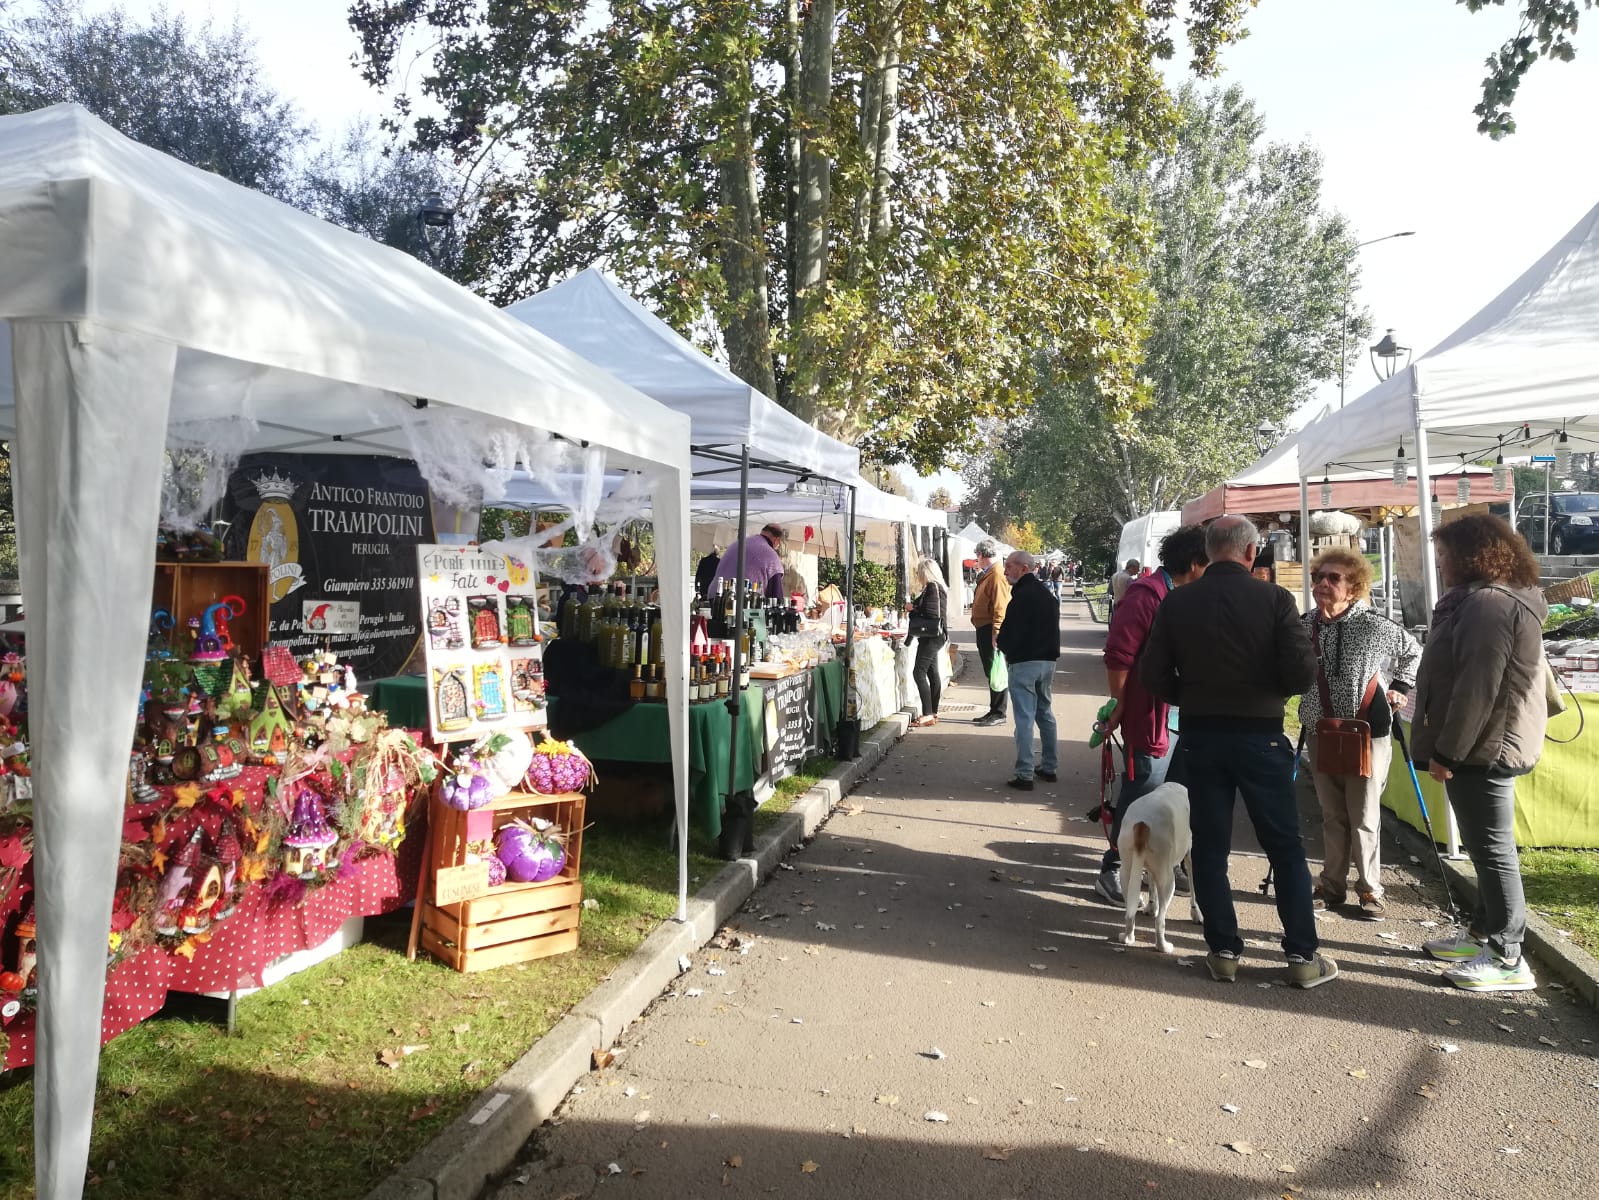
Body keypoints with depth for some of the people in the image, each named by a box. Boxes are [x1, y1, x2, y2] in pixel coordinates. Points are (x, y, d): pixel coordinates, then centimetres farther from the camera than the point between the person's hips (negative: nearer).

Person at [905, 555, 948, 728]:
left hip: (932, 636, -11)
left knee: (919, 672, -12)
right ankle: (933, 713, 16)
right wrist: (913, 606, 5)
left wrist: (912, 609, -10)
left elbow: (930, 614, -21)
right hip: (934, 636, 11)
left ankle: (928, 714, -14)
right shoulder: (936, 587, 16)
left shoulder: (932, 587, -15)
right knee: (932, 673, 12)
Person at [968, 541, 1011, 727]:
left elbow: (1000, 607, -23)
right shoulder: (986, 575, 16)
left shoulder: (997, 576, -16)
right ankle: (994, 711, 22)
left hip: (991, 631, -10)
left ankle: (999, 714, 2)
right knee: (991, 672, 15)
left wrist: (995, 632, -26)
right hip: (984, 630, 10)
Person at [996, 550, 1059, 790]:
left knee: (1024, 718, -6)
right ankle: (1049, 767, 25)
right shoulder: (1048, 595, 13)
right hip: (1048, 660, 8)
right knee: (1045, 713, 18)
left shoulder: (1021, 595, -16)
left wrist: (1000, 641, 3)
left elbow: (1008, 633, -16)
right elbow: (1054, 630, 16)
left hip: (1024, 662, -8)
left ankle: (1024, 774, -5)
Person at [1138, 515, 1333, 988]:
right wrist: (1272, 688, 7)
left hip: (1199, 736, 2)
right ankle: (1302, 955, 13)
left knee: (1210, 847, 11)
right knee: (1285, 847, 10)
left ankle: (1223, 951, 15)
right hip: (1260, 734, -2)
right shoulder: (1274, 599, -10)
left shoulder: (1176, 602, -4)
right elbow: (1302, 671, -13)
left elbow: (1153, 674, -4)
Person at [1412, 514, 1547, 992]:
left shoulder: (1488, 604, -19)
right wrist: (1448, 748, 22)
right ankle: (1483, 934, 29)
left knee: (1492, 849, -4)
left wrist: (1447, 751, -20)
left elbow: (1476, 689, -24)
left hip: (1483, 749, -11)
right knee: (1486, 847, 18)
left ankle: (1507, 959, 3)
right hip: (1487, 745, 11)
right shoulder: (1488, 600, 16)